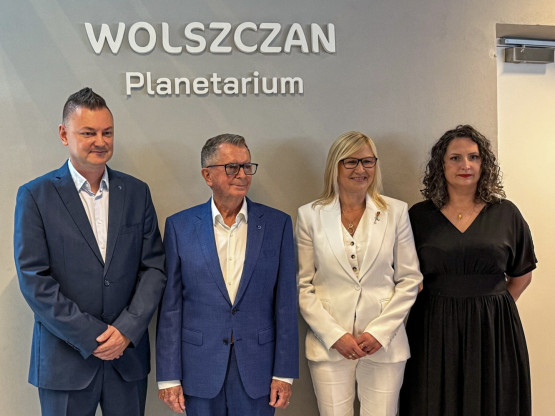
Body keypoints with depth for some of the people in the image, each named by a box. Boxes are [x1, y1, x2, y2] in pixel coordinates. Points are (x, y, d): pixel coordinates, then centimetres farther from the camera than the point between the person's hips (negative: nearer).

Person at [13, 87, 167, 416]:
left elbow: (154, 267, 3)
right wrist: (90, 337, -13)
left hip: (128, 353, 3)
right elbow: (33, 278, -9)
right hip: (66, 359, -2)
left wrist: (127, 330, -9)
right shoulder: (36, 196, -4)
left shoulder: (137, 192, 5)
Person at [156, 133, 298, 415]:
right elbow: (170, 305, -1)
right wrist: (168, 376, -2)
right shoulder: (179, 226, -2)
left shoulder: (277, 224, -1)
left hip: (257, 368, 0)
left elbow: (285, 303, -1)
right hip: (200, 368, 0)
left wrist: (284, 373, -3)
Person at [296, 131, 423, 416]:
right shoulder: (310, 215, 2)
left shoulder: (396, 211, 3)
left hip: (383, 343, 1)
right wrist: (334, 335, -8)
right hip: (329, 344, 0)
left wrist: (380, 332, -5)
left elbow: (409, 280, 4)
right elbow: (303, 286, 2)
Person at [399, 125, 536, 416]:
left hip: (493, 329, 1)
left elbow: (522, 274, 12)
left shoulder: (506, 213, 3)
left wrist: (490, 307, 5)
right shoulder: (419, 216, 1)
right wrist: (444, 306, 1)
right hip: (434, 329, 0)